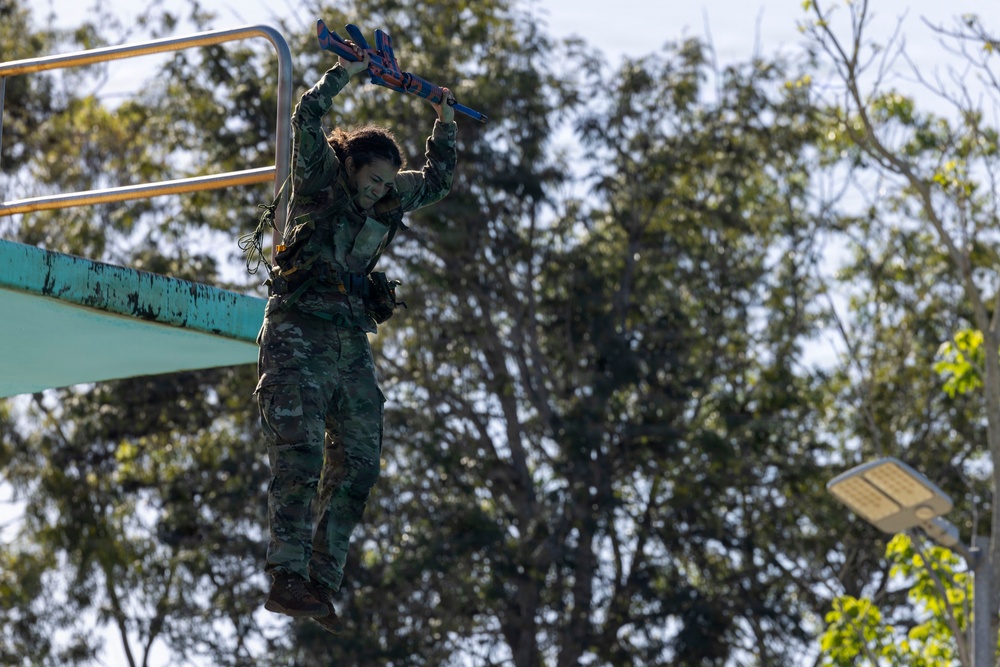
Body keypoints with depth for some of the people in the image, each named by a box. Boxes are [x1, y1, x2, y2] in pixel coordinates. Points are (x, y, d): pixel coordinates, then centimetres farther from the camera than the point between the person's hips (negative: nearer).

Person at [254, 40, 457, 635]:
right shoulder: (319, 180, 0)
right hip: (299, 334, -7)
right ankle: (288, 577, -25)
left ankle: (324, 585, 1)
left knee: (357, 466, 0)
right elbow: (308, 119, -14)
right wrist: (347, 72, -9)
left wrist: (445, 122, 24)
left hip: (352, 344, 7)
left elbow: (440, 178, 31)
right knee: (300, 453, -18)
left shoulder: (389, 201, 16)